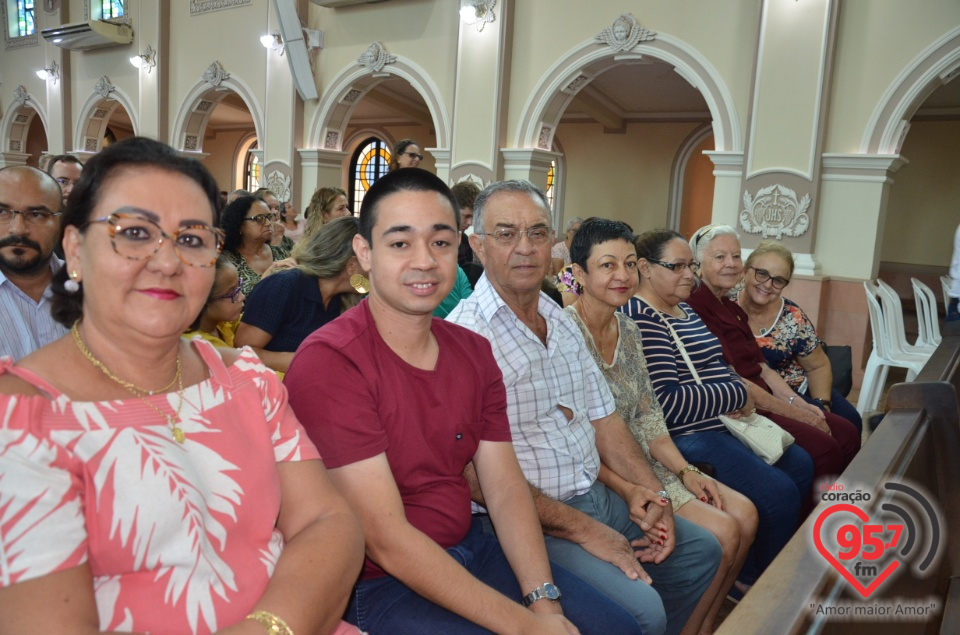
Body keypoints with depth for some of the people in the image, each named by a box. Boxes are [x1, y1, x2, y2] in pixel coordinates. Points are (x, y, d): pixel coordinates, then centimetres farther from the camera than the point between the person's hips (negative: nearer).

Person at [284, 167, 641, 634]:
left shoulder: (474, 352, 3)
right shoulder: (328, 362, -21)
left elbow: (505, 488, 0)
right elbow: (386, 540, -23)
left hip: (470, 551, 7)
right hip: (379, 584, -6)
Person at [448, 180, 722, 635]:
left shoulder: (560, 321, 8)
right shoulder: (466, 334, -21)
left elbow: (602, 417, 12)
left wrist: (643, 490, -1)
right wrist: (583, 529, -19)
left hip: (598, 495, 9)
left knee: (702, 551, 18)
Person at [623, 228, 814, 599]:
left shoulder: (685, 310, 14)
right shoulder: (641, 319, -19)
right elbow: (667, 402, -26)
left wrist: (737, 395, -1)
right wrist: (738, 395, -14)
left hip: (723, 423, 11)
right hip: (687, 437, -11)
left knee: (800, 466, 15)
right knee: (779, 494, -17)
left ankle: (753, 569, 27)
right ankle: (754, 582, 11)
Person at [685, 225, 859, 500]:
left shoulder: (731, 307, 16)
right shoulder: (695, 308, -15)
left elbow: (760, 367, 17)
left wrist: (797, 402, 2)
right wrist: (793, 413, -13)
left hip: (762, 400, 10)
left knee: (848, 434, 4)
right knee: (824, 449, -20)